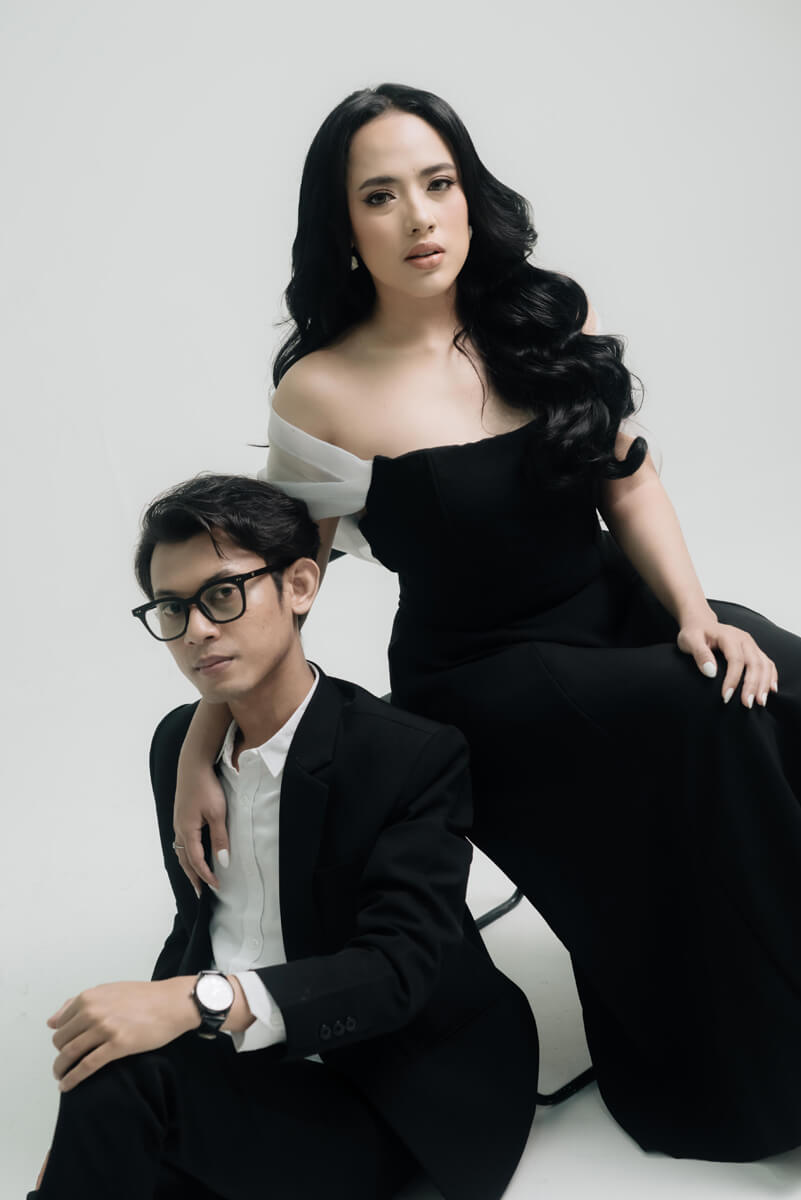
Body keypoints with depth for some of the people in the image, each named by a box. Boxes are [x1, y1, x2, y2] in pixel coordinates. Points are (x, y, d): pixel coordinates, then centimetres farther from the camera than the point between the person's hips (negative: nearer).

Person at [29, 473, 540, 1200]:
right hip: (232, 1080, 5)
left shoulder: (415, 757, -13)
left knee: (120, 1085, -28)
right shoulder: (177, 745, 8)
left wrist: (202, 1001, -33)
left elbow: (396, 969, -21)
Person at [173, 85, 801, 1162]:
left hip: (619, 616, 5)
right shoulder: (325, 393, -11)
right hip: (478, 680, -4)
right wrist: (198, 752, -6)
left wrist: (695, 611, -9)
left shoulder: (550, 318, 1)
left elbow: (629, 481, 6)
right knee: (708, 726, -27)